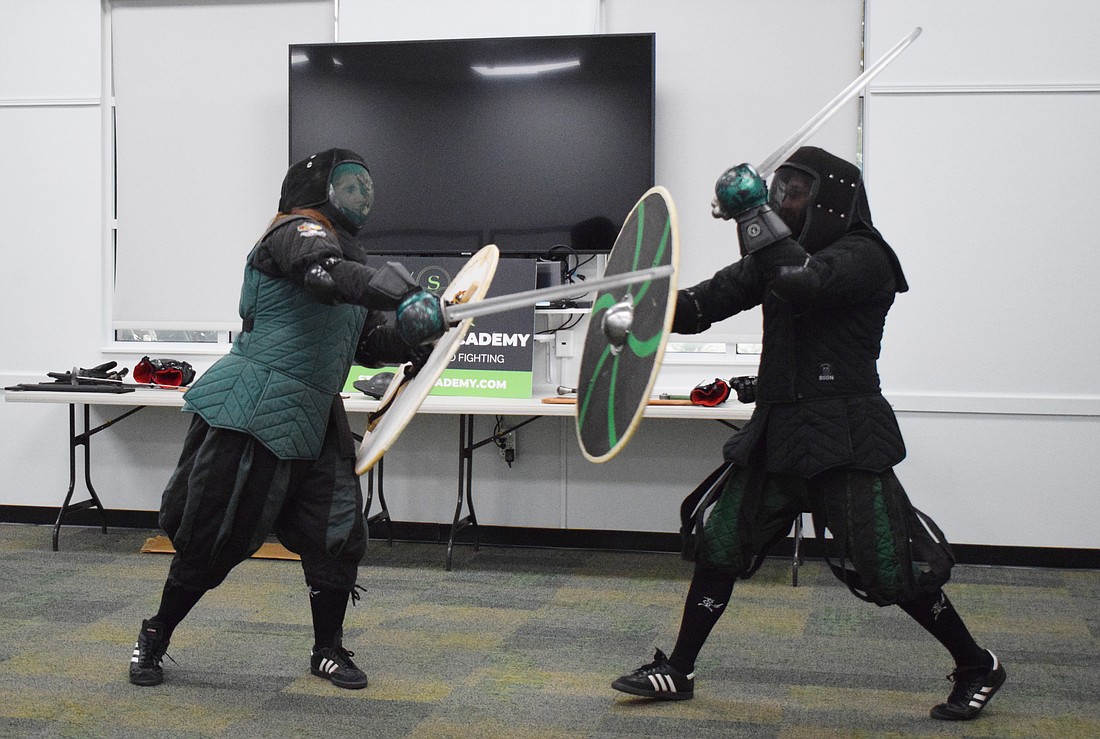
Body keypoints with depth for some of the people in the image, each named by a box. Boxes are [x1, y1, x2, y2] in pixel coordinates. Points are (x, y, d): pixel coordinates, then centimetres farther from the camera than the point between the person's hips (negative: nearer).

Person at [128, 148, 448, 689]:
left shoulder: (346, 252, 16)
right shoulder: (297, 232, -10)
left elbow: (368, 344, 17)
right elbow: (326, 273, -34)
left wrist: (413, 342, -2)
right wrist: (402, 295, -45)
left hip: (311, 424, 8)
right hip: (248, 417, -8)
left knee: (337, 534, 3)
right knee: (211, 541, 1)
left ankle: (328, 650, 19)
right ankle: (153, 639, 22)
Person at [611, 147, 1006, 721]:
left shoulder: (862, 256, -11)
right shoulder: (781, 252, 14)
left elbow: (802, 282, -30)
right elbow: (713, 298, 6)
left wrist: (756, 215, -21)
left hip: (843, 435, -8)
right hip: (776, 428, 8)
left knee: (888, 566, -6)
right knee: (717, 540, 8)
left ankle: (977, 667, 15)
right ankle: (677, 671, 20)